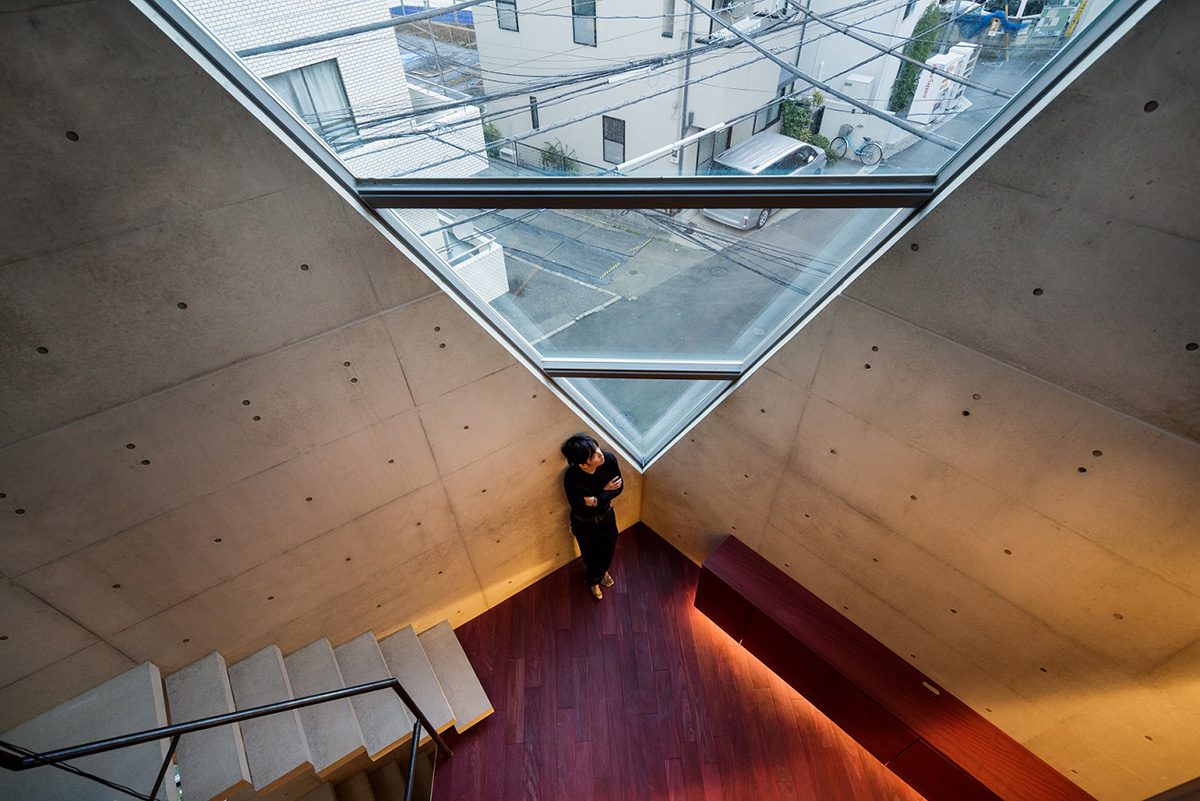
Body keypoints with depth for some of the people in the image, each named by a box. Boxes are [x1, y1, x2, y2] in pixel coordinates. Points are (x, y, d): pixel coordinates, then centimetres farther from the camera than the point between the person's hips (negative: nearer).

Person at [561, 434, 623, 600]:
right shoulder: (571, 479, -39)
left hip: (607, 516, 4)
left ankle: (602, 571, 65)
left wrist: (597, 500, -28)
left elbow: (619, 487, -15)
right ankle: (593, 580, 61)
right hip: (584, 525, -3)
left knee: (609, 549, 29)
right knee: (590, 556, 25)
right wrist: (605, 490, -26)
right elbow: (579, 507, -26)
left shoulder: (609, 459, -29)